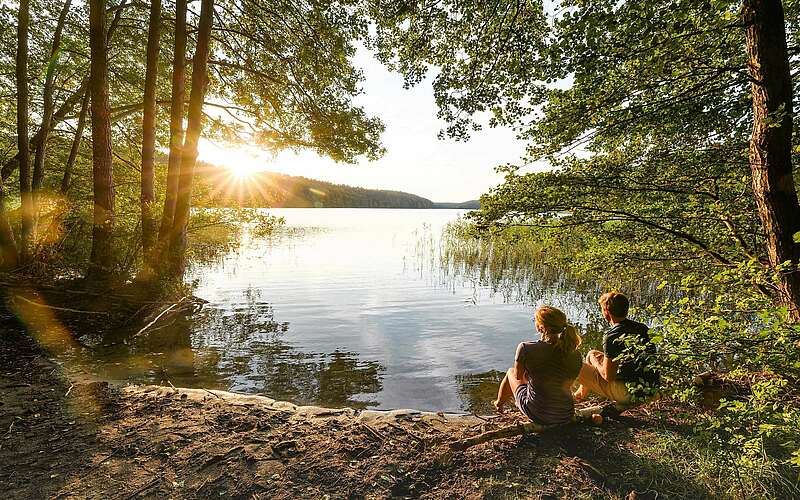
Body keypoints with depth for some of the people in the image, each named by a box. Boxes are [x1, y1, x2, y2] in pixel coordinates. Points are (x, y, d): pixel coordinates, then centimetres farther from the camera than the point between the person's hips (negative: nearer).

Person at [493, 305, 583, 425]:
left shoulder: (526, 349, -21)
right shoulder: (576, 356, -10)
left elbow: (518, 376, -4)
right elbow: (568, 384, 6)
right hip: (566, 416, 4)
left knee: (510, 372, 24)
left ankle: (499, 403, 54)